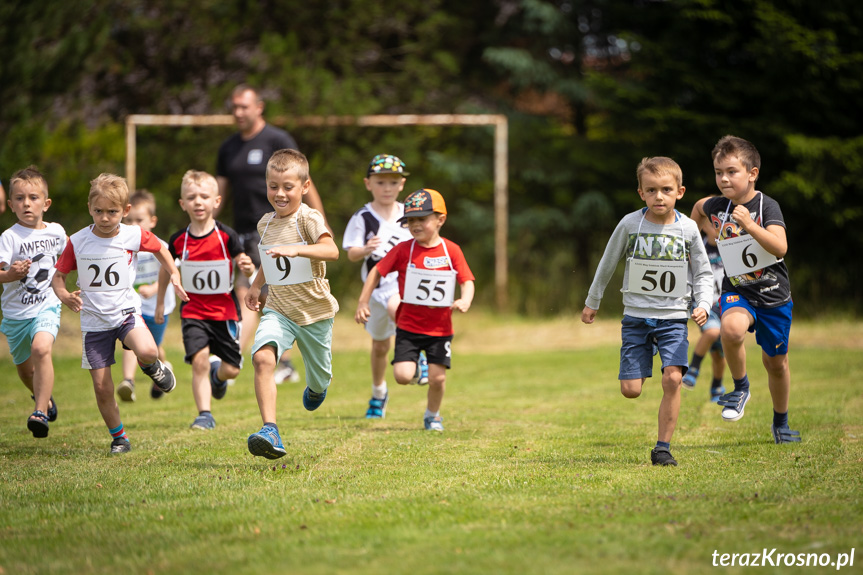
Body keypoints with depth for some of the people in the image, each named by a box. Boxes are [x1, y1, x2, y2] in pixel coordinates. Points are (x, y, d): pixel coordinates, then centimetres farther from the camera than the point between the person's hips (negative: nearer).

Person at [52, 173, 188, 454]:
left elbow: (160, 249, 15)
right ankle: (119, 438, 20)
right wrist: (64, 296, -17)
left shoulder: (134, 236, -5)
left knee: (147, 351, -32)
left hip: (125, 312, -1)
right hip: (94, 321, 1)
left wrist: (174, 275, 4)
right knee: (102, 386, -1)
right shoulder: (78, 242, -6)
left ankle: (153, 367, 7)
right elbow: (58, 275, 3)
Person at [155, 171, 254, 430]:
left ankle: (217, 373, 40)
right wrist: (160, 302, 19)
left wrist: (247, 267, -26)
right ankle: (205, 414, -10)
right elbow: (166, 267, 15)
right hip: (193, 311, 0)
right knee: (199, 360, -18)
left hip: (225, 310, 0)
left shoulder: (226, 236, -9)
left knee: (232, 369, 4)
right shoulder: (179, 240, -3)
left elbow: (243, 265, -2)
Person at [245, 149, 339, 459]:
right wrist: (256, 285, 22)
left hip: (314, 310, -3)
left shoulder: (309, 219, -15)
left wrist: (296, 250, -49)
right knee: (262, 357, -27)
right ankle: (270, 431, -34)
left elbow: (331, 250, -35)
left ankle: (317, 389, 57)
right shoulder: (265, 223, 5)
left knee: (319, 378, 16)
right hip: (278, 309, 3)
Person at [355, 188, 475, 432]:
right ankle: (415, 367, 23)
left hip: (440, 328, 0)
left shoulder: (451, 250, -3)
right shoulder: (404, 250, -4)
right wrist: (363, 302, -4)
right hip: (408, 327, 0)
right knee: (402, 376, -14)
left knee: (438, 378, -4)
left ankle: (432, 414, 25)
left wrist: (465, 300, -24)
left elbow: (467, 281, -3)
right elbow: (376, 272, 3)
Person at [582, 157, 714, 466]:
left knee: (672, 378, -19)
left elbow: (703, 273, 7)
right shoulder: (630, 224, -4)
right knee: (630, 390, -5)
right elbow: (608, 263, 11)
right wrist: (592, 302, 18)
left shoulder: (687, 229, -3)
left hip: (673, 317, 0)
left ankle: (663, 448, -6)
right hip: (636, 316, 0)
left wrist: (703, 304, -11)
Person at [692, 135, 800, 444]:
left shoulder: (767, 206, -15)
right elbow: (699, 207, 23)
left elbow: (780, 247, -30)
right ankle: (740, 387, -8)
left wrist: (749, 226, -41)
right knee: (731, 329, -33)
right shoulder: (716, 207, -3)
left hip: (774, 294, -1)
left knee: (776, 363, 11)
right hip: (737, 292, 1)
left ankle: (780, 424, 35)